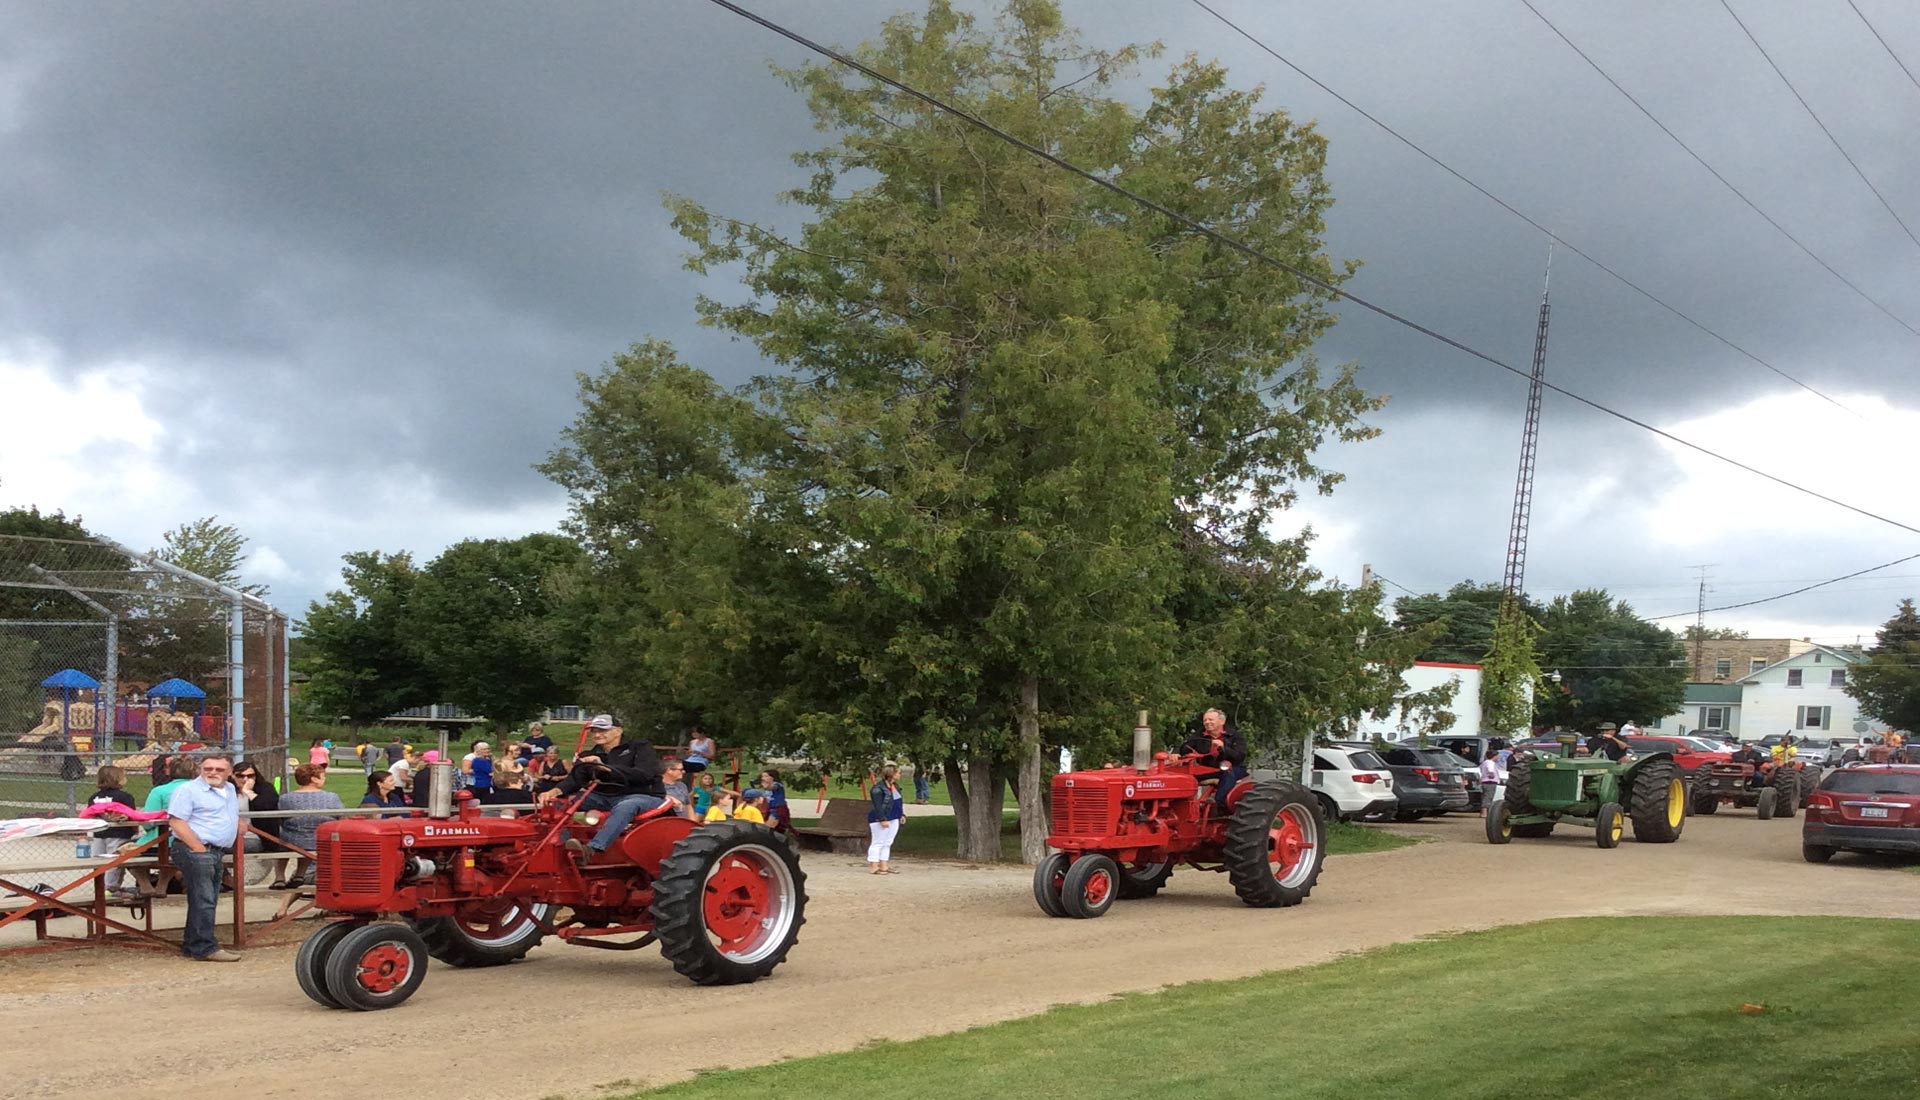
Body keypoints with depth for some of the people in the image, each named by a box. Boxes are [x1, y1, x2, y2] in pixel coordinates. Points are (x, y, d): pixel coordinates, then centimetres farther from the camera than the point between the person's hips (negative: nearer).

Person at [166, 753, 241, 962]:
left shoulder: (230, 790, 19)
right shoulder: (187, 790, -6)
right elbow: (176, 821, -15)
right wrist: (199, 848, -19)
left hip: (218, 853, 9)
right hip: (195, 851, -9)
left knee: (208, 901, 12)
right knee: (203, 900, -11)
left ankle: (191, 945, 20)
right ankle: (205, 948, -11)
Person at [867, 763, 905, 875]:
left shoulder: (895, 786, 11)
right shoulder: (878, 788, -18)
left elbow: (899, 802, 20)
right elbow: (878, 806, -22)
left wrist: (902, 814, 13)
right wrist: (883, 819, -25)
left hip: (893, 819, 9)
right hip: (879, 820, -9)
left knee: (887, 843, 12)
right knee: (878, 843, -3)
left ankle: (884, 866, 18)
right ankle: (875, 867, 2)